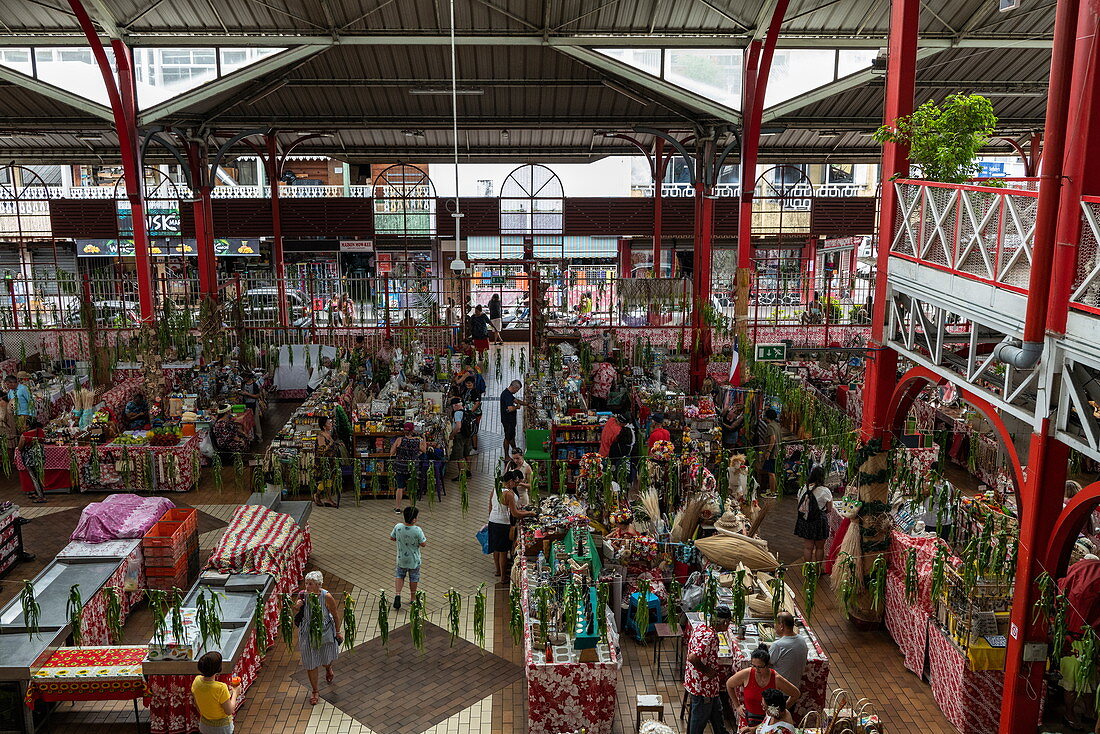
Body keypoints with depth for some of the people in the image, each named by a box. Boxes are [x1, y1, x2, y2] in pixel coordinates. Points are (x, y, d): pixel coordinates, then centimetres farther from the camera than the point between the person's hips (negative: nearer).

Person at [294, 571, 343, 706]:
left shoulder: (327, 597, -23)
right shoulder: (302, 595, -15)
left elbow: (336, 615, -9)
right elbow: (295, 613, 3)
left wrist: (338, 632, -1)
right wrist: (297, 607, -20)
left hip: (325, 632, -2)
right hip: (308, 633, 2)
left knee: (326, 659, 19)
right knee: (310, 663, 8)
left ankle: (328, 669, 58)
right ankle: (315, 691, 29)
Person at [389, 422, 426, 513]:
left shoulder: (399, 440, -13)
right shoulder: (418, 441, -9)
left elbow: (391, 453, -7)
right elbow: (424, 450, 9)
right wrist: (424, 441, 23)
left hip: (400, 466, -1)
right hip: (413, 468, 1)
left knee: (400, 487, 9)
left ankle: (397, 507, 12)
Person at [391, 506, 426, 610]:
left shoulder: (398, 527, -18)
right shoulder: (417, 530, -27)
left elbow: (392, 538, -1)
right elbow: (423, 544, -18)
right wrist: (424, 538, 1)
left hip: (401, 559, 2)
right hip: (414, 560, -2)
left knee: (399, 576, 23)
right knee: (414, 579, 17)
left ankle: (397, 594, 7)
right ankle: (412, 598, 29)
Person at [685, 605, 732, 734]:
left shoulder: (701, 626, -2)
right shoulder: (709, 636, -31)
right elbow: (693, 658, -39)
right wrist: (707, 670, -23)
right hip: (702, 685, -10)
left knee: (716, 712, 27)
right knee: (700, 718, 11)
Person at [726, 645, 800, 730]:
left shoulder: (777, 679, -17)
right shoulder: (746, 674, -15)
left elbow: (795, 694, 0)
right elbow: (729, 685, 4)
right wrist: (737, 706, 6)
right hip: (747, 719, 1)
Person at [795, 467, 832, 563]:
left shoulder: (802, 489, -3)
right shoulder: (825, 491, -15)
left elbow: (800, 506, 5)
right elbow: (829, 509, -6)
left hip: (804, 521, 3)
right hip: (819, 521, -3)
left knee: (807, 547, 12)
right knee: (819, 547, 14)